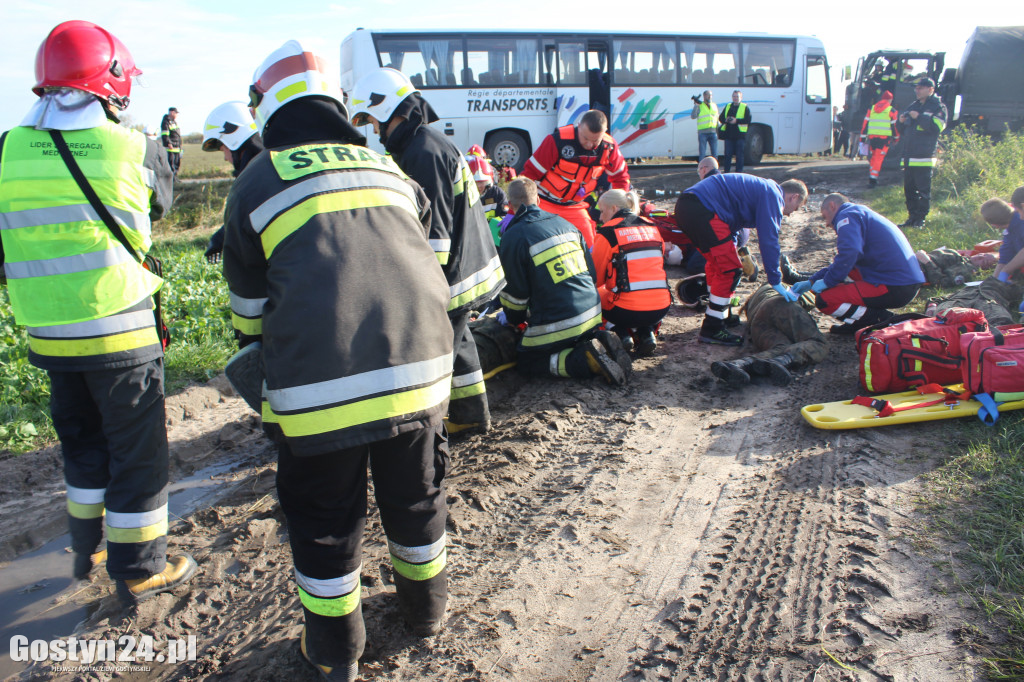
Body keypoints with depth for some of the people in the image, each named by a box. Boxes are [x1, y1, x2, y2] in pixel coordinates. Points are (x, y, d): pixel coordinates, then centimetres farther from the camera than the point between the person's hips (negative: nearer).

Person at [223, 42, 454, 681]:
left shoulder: (257, 180, 8)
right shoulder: (389, 169, 17)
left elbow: (250, 298, 14)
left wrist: (255, 359, 32)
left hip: (318, 383, -3)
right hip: (418, 367, 4)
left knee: (325, 520, 17)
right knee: (416, 497, 24)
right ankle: (427, 607, 46)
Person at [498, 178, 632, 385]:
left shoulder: (514, 236, -10)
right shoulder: (564, 223, 9)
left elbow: (514, 292, -5)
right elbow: (591, 271, 16)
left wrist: (514, 319, 15)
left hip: (556, 324, -7)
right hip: (593, 314, 7)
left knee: (526, 362, 12)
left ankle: (585, 360, -10)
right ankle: (599, 343, 1)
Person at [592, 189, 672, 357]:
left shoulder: (608, 233, -3)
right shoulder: (653, 228, 15)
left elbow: (595, 278, 2)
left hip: (627, 311, -5)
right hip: (661, 309, 5)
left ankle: (623, 335, 2)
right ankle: (647, 333, 10)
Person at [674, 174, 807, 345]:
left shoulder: (759, 189, 31)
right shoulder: (773, 195, 1)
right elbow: (769, 239, -6)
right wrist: (775, 281, -1)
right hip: (703, 209, -11)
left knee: (717, 263, 24)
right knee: (730, 268, -5)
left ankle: (722, 315, 34)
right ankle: (711, 330, -2)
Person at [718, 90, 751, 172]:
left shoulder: (745, 107, 4)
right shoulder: (727, 106, 17)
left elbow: (748, 120, -6)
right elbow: (721, 118, 15)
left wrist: (737, 121, -17)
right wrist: (726, 120, -8)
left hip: (740, 135, -3)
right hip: (729, 134, 3)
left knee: (739, 155, 1)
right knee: (728, 154, 4)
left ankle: (739, 171, 8)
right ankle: (726, 172, 11)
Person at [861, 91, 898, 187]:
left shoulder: (872, 108, 13)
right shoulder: (891, 110, 2)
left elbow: (865, 122, 10)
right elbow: (894, 125, 3)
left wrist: (863, 136, 13)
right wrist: (896, 138, 15)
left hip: (872, 136, 4)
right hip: (884, 137, -4)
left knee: (873, 157, 17)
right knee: (878, 158, -5)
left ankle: (871, 178, 19)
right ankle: (873, 179, -12)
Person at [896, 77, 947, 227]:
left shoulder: (938, 106, 2)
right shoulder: (913, 106, 23)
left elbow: (938, 125, -14)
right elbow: (902, 130, 27)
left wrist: (919, 117, -14)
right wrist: (901, 122, 6)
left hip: (924, 156, -7)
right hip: (909, 156, 7)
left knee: (923, 189, -7)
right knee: (909, 188, 8)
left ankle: (921, 219, -3)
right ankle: (912, 217, 15)